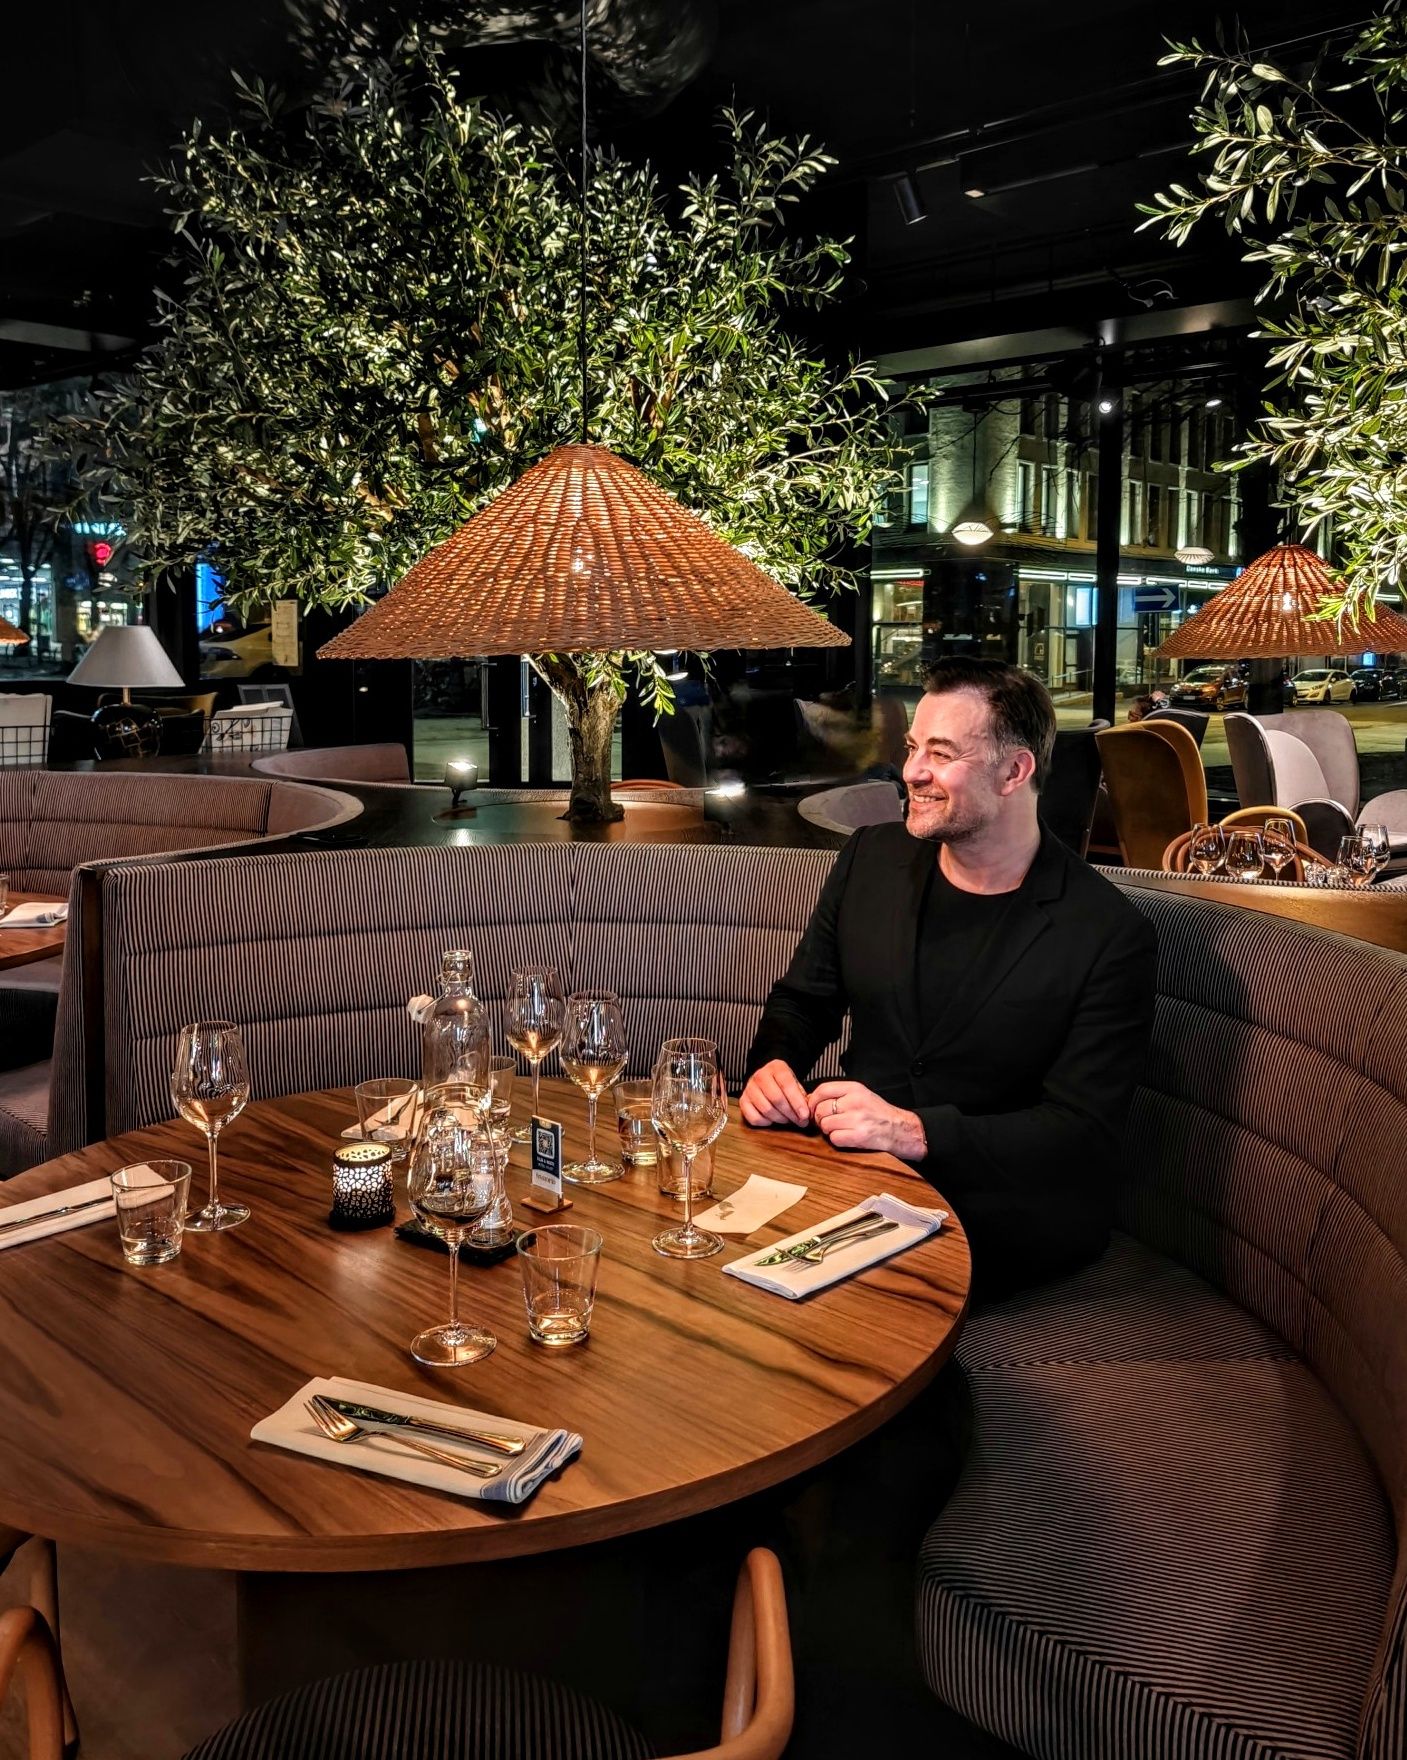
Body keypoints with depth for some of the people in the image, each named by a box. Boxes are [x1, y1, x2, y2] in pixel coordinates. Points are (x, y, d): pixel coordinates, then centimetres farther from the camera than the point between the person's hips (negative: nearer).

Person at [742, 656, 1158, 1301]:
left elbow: (1083, 1133, -14)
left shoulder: (1110, 934, -11)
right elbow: (802, 1000, 15)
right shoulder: (872, 858, 5)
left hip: (1006, 1211, -4)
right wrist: (773, 1064, -8)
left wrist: (916, 1132, -25)